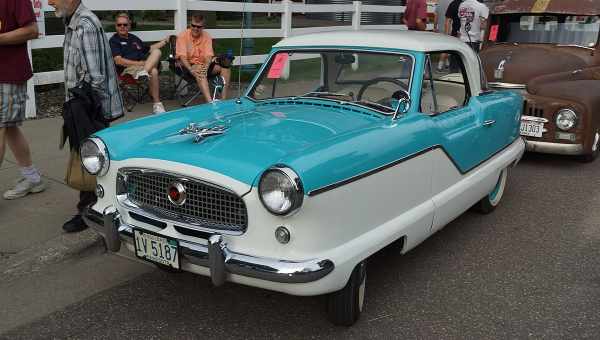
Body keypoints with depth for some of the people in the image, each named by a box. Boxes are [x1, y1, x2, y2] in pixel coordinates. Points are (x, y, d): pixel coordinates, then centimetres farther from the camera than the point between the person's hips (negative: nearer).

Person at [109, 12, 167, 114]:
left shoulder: (133, 38, 27)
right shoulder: (113, 40, 3)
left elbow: (149, 49, 39)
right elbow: (118, 61, -11)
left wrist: (165, 40, 32)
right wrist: (139, 63, -19)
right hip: (127, 69, -7)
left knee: (156, 51, -21)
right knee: (153, 71, -33)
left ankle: (144, 72, -43)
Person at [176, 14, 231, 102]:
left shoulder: (207, 36, 4)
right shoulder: (183, 36, -5)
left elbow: (209, 55, -8)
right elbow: (182, 56, -15)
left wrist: (205, 67, -30)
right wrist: (191, 70, -33)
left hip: (204, 65, 5)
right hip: (189, 65, -4)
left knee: (225, 68, -16)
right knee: (199, 72, -38)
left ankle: (223, 100, -27)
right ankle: (210, 102, -54)